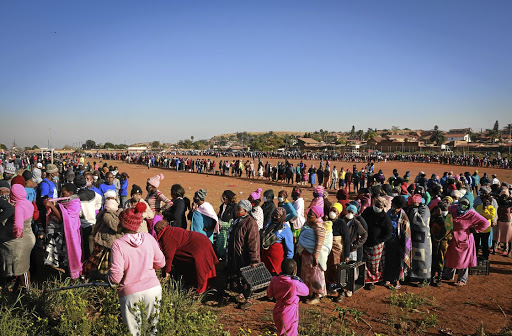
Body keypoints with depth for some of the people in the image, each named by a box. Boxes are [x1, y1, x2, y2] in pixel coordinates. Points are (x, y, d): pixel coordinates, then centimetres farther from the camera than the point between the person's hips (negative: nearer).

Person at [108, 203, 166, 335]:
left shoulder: (118, 244, -14)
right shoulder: (149, 238, -3)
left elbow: (116, 277, -17)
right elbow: (160, 263, 6)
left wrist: (109, 276, 5)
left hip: (131, 294, -3)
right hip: (153, 288, 3)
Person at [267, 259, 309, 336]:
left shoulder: (275, 280, -12)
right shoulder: (295, 284, -28)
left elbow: (269, 294, 2)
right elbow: (306, 291, -9)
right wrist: (299, 280, -2)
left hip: (277, 312, 6)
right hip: (289, 314, -6)